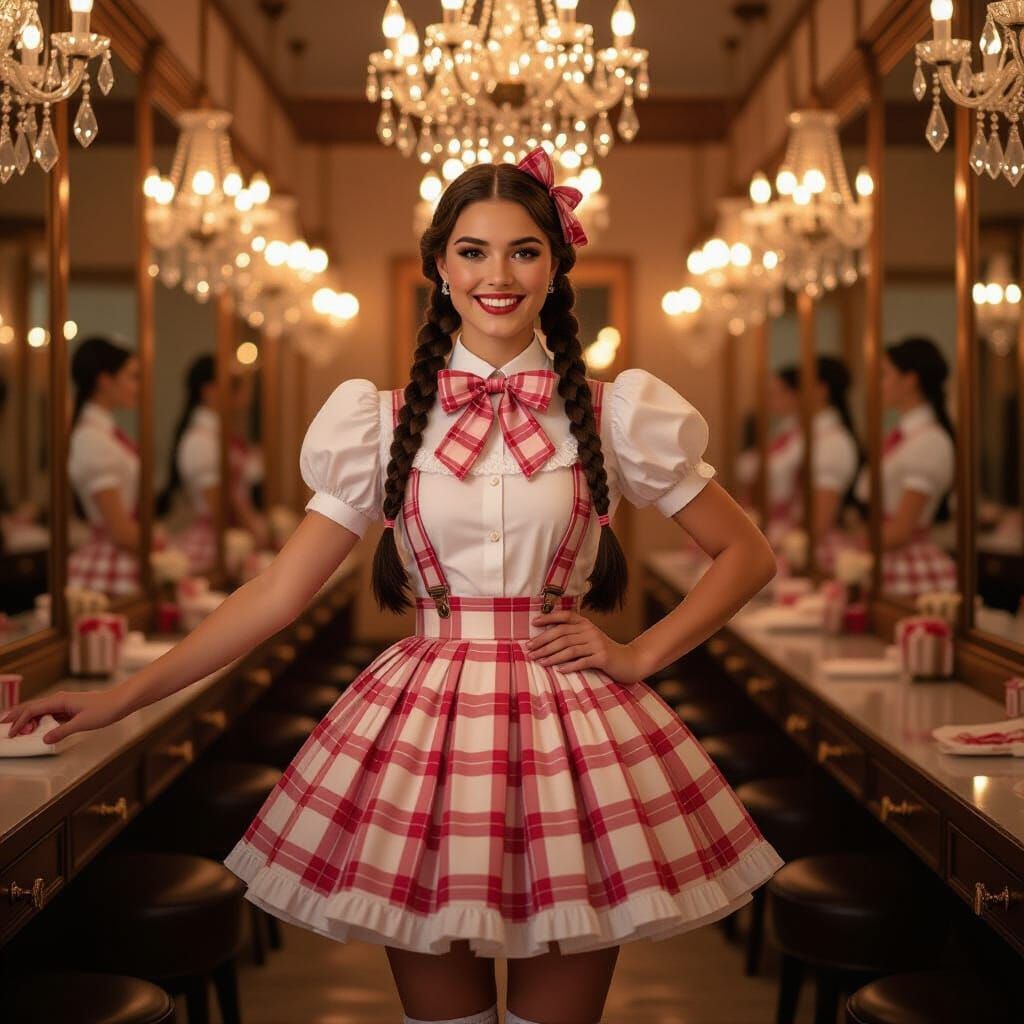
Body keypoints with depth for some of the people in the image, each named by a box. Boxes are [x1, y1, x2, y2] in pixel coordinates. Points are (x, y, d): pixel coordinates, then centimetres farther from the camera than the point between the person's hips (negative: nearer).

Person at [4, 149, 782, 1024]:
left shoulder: (612, 417, 2)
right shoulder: (387, 423, 3)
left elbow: (749, 555, 9)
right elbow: (279, 591, 2)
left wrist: (641, 654, -2)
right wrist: (124, 697, -2)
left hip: (569, 730, 0)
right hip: (425, 730, 1)